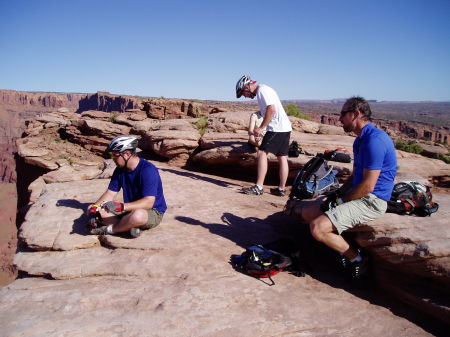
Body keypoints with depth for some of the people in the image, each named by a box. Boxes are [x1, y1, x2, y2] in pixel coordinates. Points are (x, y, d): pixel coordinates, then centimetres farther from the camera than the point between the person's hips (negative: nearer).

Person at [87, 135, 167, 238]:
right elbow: (110, 193, 5)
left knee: (138, 215, -40)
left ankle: (109, 229, -13)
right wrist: (95, 206, -15)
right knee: (100, 212, -7)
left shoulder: (148, 170, -23)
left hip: (153, 212, -7)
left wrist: (121, 206, -39)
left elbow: (148, 202, -30)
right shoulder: (120, 170, 2)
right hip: (130, 209, 7)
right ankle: (130, 226, -19)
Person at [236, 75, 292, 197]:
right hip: (285, 128, 10)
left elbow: (271, 110, -20)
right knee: (282, 158, 9)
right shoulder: (263, 90, 22)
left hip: (276, 128, -10)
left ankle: (258, 187, -11)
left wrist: (261, 128, -16)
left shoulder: (262, 90, -9)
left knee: (262, 153, -10)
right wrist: (261, 129, 15)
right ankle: (281, 188, 14)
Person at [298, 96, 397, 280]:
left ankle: (357, 258, -1)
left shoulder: (374, 139, -20)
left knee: (318, 228, -23)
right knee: (307, 212, 8)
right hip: (357, 195, 11)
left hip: (371, 201, -11)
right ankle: (345, 248, 10)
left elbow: (368, 186, -23)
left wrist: (340, 200, -11)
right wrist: (336, 194, 3)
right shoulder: (360, 139, 14)